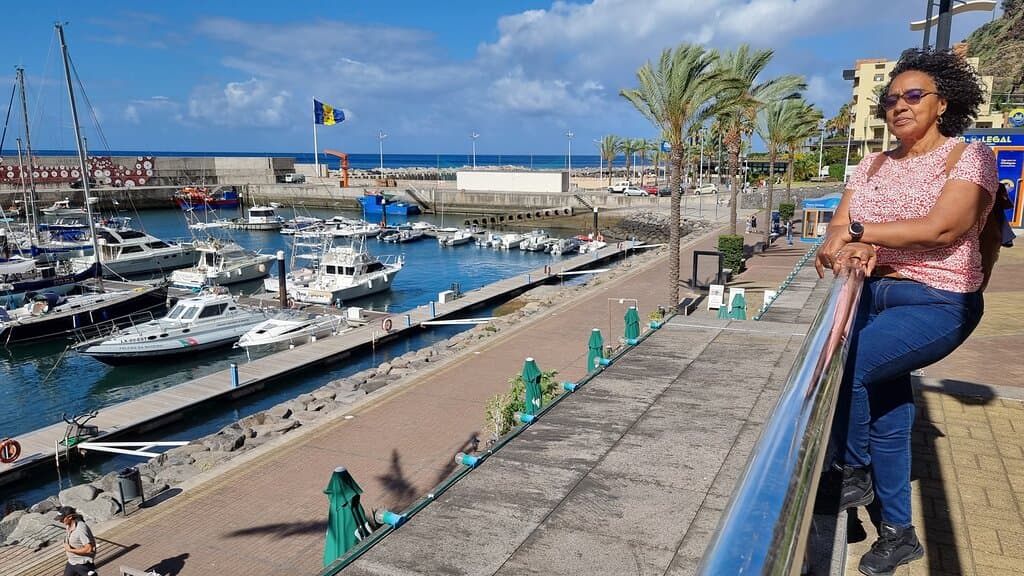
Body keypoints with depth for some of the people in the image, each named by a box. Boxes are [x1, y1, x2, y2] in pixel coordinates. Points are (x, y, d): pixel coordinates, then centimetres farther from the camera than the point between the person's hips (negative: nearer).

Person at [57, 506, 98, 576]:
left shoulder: (81, 528, -27)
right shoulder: (69, 525, -1)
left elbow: (89, 549, -29)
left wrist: (71, 550, -21)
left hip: (83, 564, -8)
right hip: (71, 562, 8)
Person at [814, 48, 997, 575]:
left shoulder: (969, 156, -8)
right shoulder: (874, 165, 10)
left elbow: (941, 228, -23)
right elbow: (838, 226, 0)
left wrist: (857, 231, -19)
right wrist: (858, 248, -23)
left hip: (936, 302, -6)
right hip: (875, 295, 6)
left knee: (841, 365, -25)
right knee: (887, 417, 10)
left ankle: (855, 471, 3)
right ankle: (898, 533, 27)